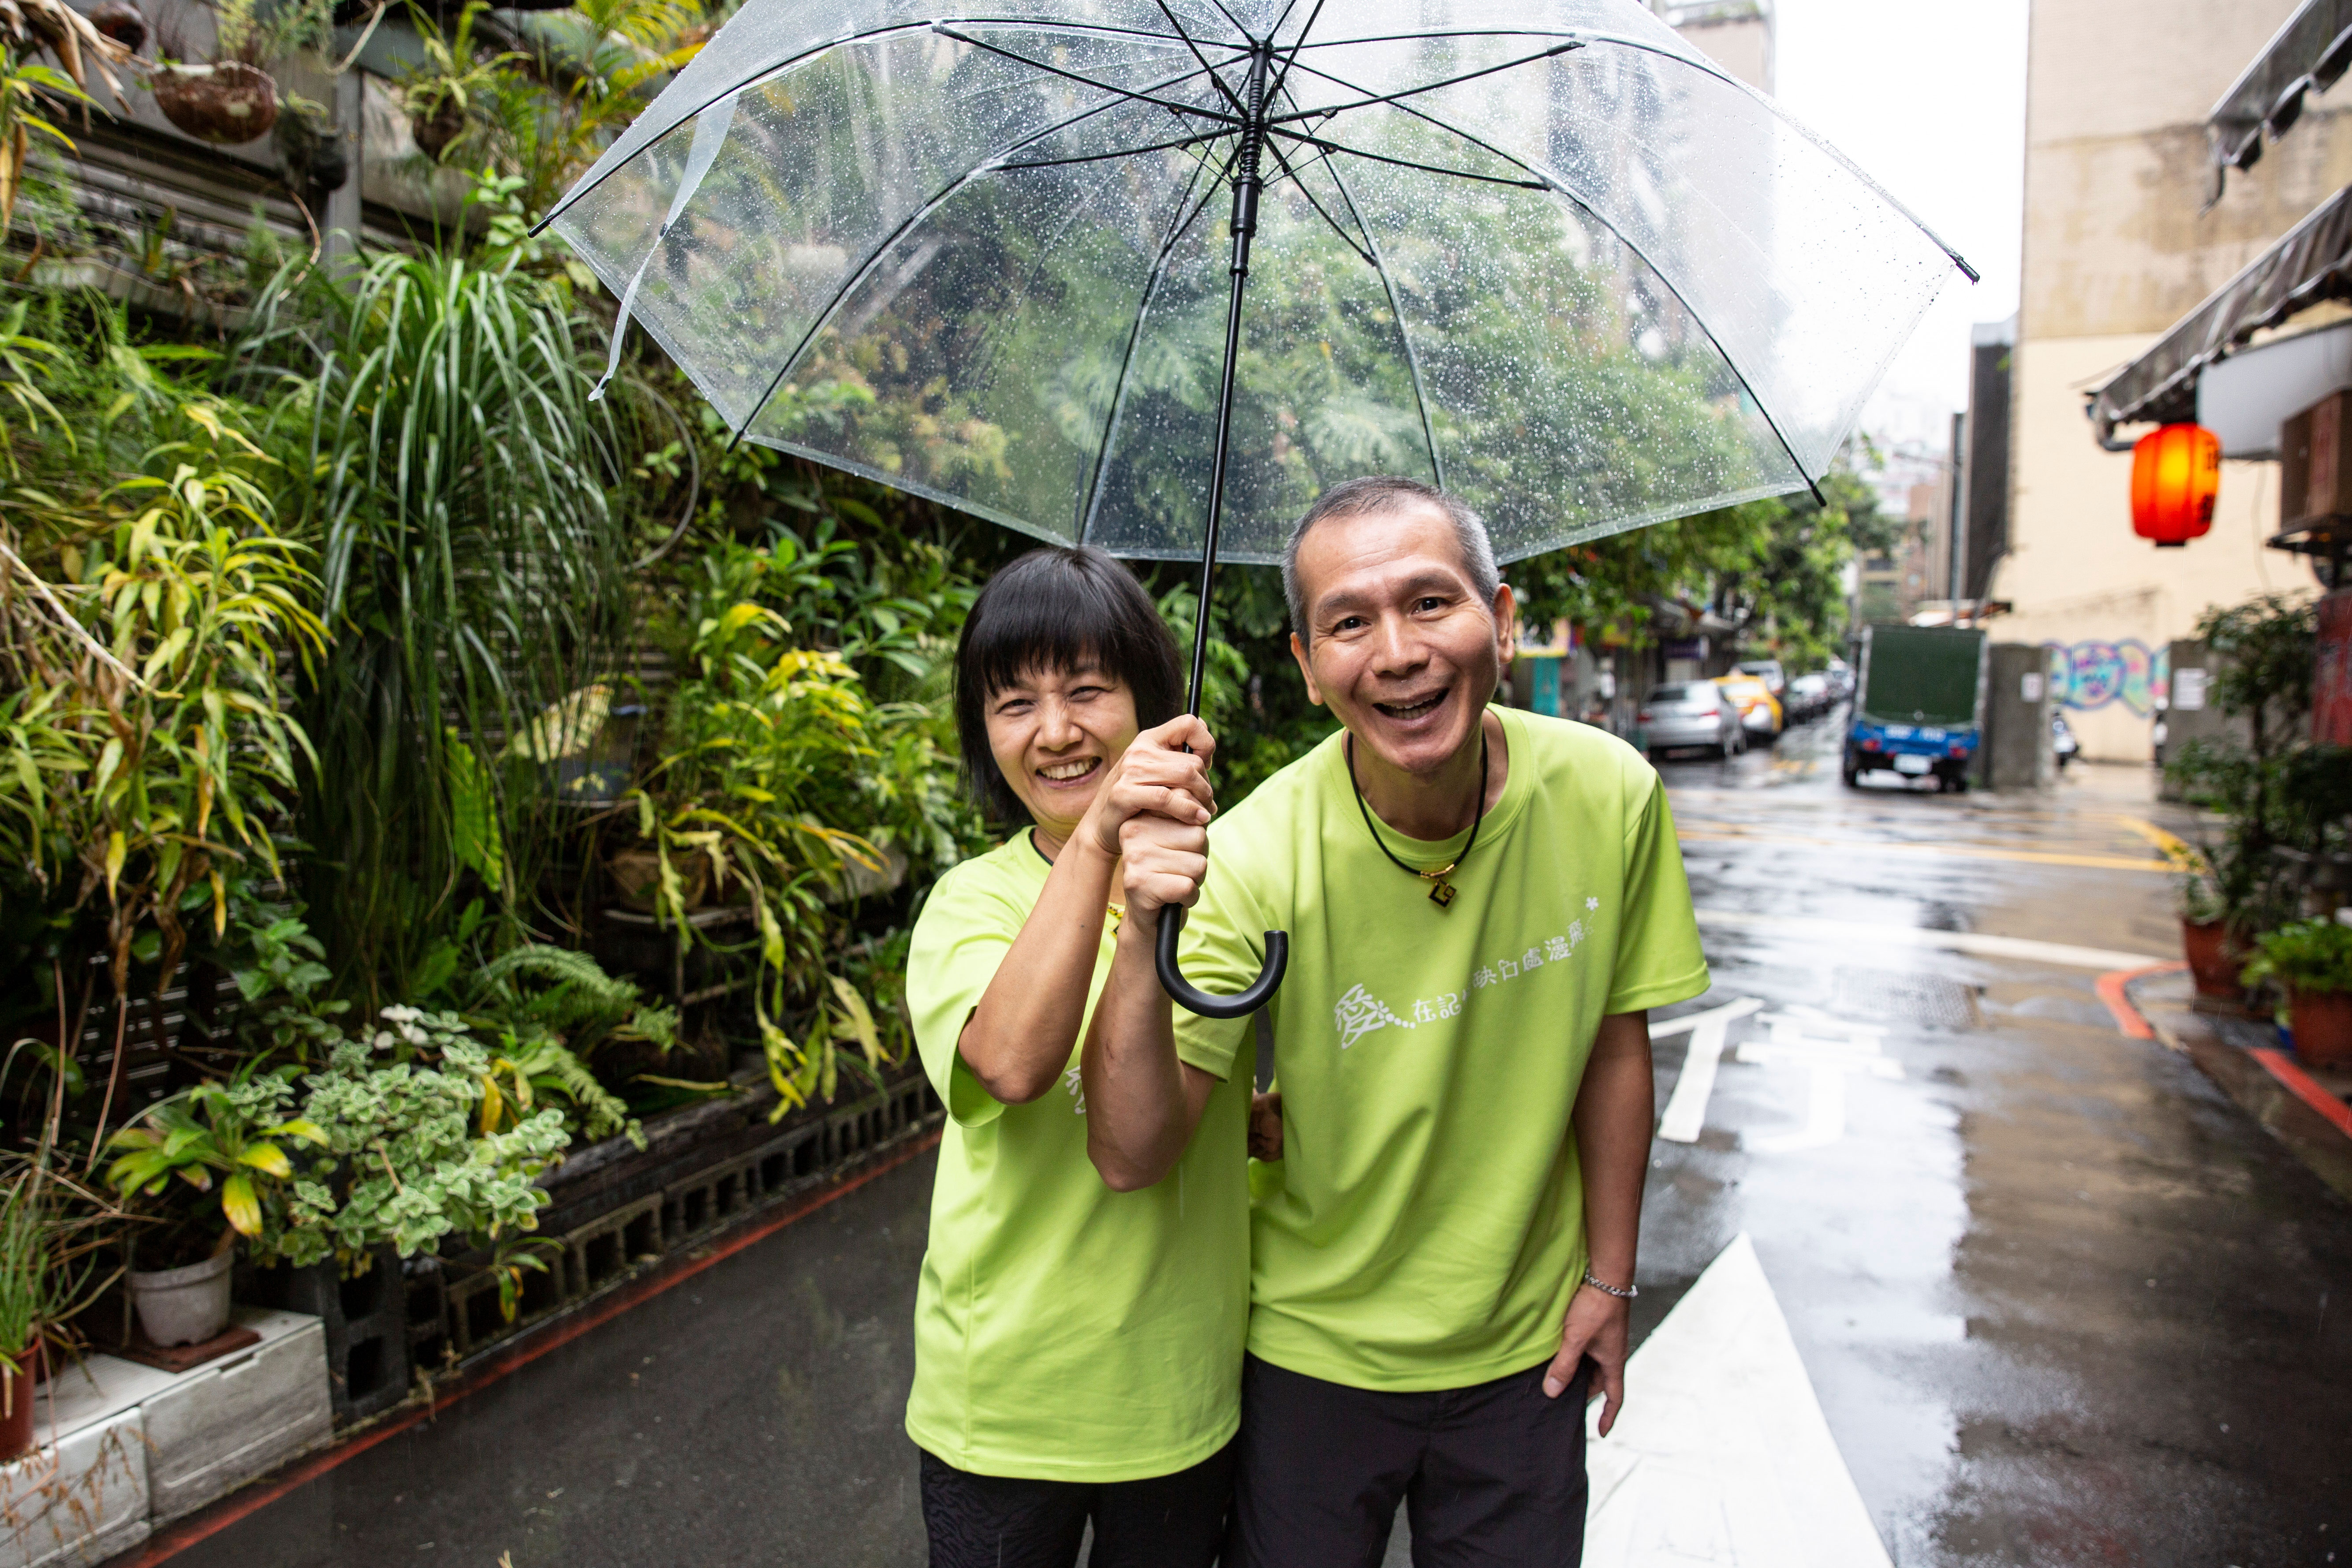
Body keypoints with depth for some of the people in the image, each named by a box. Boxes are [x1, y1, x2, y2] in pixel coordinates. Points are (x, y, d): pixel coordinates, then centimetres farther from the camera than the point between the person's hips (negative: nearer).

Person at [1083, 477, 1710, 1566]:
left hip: (1524, 1350, 2)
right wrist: (1143, 937, -42)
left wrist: (1608, 1278, 5)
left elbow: (1614, 1042, -1)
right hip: (1312, 1353, -2)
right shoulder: (1256, 861, -25)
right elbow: (1134, 1157, -26)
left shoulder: (1608, 793, -16)